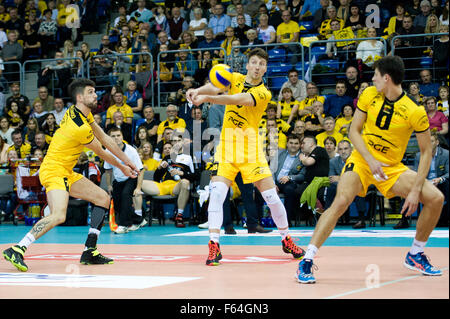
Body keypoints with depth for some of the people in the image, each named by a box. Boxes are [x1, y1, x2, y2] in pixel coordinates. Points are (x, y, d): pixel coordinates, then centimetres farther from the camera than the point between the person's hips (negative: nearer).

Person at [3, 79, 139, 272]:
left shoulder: (81, 112, 6)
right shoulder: (81, 127, -22)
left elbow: (104, 139, 14)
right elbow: (101, 153, -6)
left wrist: (127, 161, 17)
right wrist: (121, 168, 12)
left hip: (66, 173, 11)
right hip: (54, 170, -11)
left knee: (103, 198, 11)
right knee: (58, 215, -30)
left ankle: (90, 251, 10)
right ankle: (17, 250, -27)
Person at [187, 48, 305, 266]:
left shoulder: (263, 94, -6)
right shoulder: (236, 79, 7)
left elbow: (235, 99, -24)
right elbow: (215, 87, -13)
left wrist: (207, 98, -38)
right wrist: (197, 91, -36)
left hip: (251, 151, -2)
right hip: (227, 148, 2)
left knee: (271, 196, -3)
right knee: (217, 192, -16)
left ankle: (286, 240, 20)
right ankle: (214, 246, -12)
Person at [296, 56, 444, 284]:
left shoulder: (415, 112, -15)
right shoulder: (369, 95, -7)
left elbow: (426, 152, -7)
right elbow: (354, 131, -2)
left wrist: (416, 189, -15)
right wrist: (371, 160, -19)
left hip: (392, 167, 1)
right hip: (361, 160, -1)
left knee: (436, 198, -11)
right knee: (340, 202, -26)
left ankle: (415, 255, 9)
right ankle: (306, 261, -23)